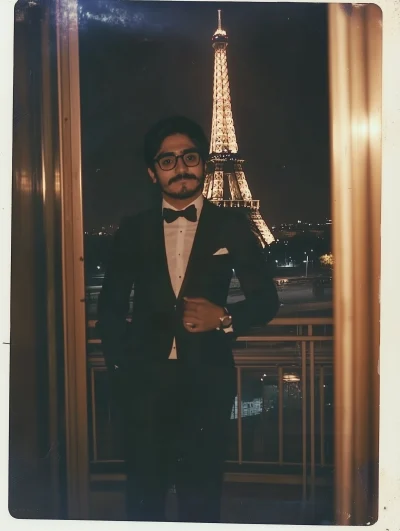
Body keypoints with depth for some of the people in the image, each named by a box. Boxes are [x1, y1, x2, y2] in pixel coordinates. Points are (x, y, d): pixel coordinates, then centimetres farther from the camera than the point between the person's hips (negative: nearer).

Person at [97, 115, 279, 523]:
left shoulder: (232, 227, 2)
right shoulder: (133, 230, 6)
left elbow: (266, 299, 5)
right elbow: (110, 306, 11)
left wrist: (224, 318, -13)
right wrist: (119, 365, 3)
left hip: (207, 381, -1)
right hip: (144, 381, 1)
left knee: (202, 495, 10)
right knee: (144, 495, 12)